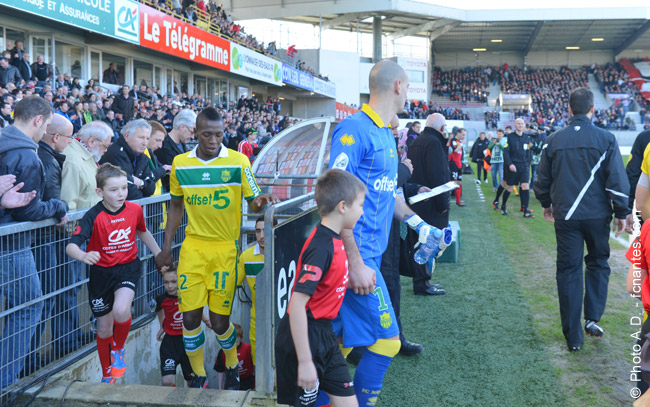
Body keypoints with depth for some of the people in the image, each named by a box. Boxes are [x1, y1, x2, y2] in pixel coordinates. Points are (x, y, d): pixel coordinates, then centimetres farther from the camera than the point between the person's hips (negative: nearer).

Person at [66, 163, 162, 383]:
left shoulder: (135, 209, -7)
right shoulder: (93, 216, -17)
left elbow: (142, 232, 15)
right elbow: (71, 246, -26)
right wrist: (84, 256, -48)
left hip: (128, 268, 1)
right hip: (101, 272, 0)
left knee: (121, 310, -28)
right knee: (104, 327, 9)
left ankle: (119, 350, 5)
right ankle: (107, 376, 32)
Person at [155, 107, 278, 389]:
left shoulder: (238, 161, -5)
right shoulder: (180, 163, 3)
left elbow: (252, 202, -1)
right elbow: (176, 206, 13)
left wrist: (259, 203, -25)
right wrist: (166, 248, 12)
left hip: (225, 248, -2)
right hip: (192, 247, 2)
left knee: (219, 321, 1)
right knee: (190, 317, 0)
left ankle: (232, 368, 30)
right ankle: (199, 376, 21)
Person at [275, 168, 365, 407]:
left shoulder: (334, 240, 4)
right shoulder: (321, 248, -24)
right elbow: (297, 304, -27)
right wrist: (305, 361, -26)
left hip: (324, 336, 9)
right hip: (304, 339, -9)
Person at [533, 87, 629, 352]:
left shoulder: (553, 140, 0)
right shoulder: (605, 139, -7)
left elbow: (543, 180, 8)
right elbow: (617, 180, -8)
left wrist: (546, 205, 25)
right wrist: (621, 213, 3)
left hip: (565, 216, 1)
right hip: (597, 215, -1)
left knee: (568, 270, 7)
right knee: (598, 263, 20)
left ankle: (573, 337, 10)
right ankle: (593, 318, 8)